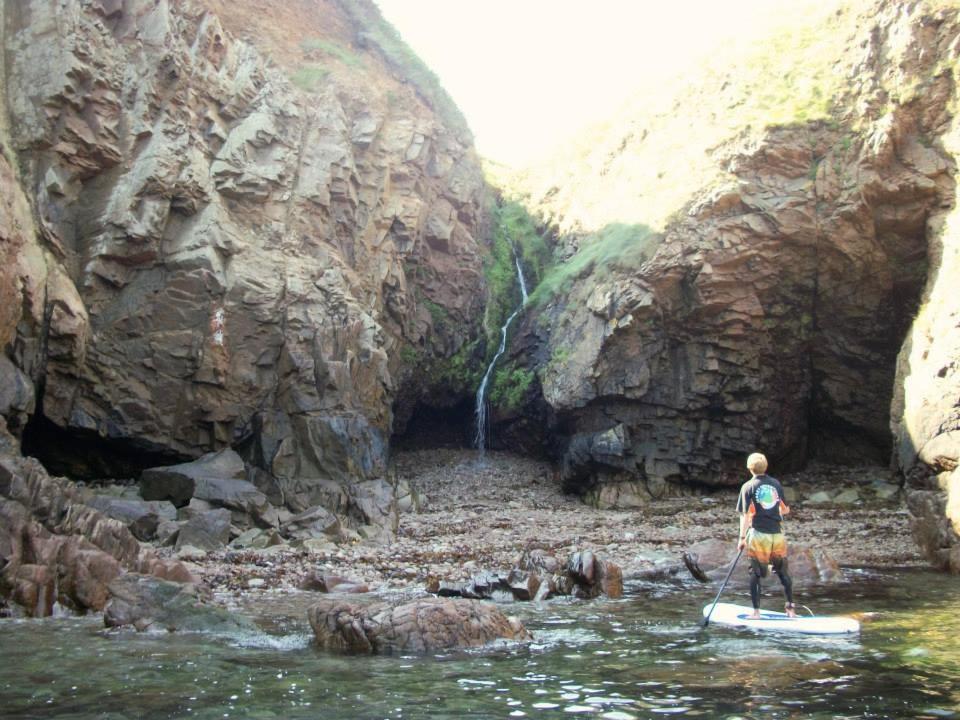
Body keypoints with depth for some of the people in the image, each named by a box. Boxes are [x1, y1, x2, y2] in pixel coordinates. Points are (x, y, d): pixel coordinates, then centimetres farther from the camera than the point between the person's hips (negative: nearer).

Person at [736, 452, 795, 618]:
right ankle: (791, 608, 17)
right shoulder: (776, 483, 5)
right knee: (784, 572, 15)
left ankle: (756, 611, 5)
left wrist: (742, 538, -5)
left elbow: (745, 514, -8)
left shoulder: (748, 487, -4)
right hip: (777, 534, 3)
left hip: (758, 534, -3)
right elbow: (785, 510, 11)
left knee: (755, 574, 5)